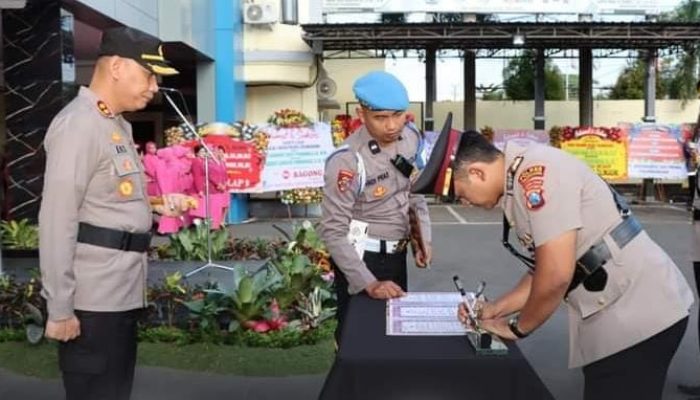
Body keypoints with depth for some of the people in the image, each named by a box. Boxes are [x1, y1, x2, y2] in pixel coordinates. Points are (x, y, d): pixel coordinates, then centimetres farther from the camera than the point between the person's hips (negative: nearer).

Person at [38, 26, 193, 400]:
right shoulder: (78, 124, -15)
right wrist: (60, 308, -20)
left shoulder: (118, 125, 16)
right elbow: (57, 221, -20)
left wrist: (156, 204, 7)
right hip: (93, 298, -9)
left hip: (122, 292, 10)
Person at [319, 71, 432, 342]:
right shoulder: (347, 161, -25)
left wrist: (424, 238, 3)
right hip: (361, 258, -6)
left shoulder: (412, 138, -6)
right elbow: (333, 232, -23)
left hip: (397, 253, 6)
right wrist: (368, 283, -26)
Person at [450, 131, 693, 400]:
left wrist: (517, 327, -8)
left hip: (639, 312, -9)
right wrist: (494, 309, 15)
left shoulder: (536, 169, -19)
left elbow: (557, 275, -24)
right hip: (620, 311, 10)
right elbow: (543, 271, 19)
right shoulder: (518, 185, 10)